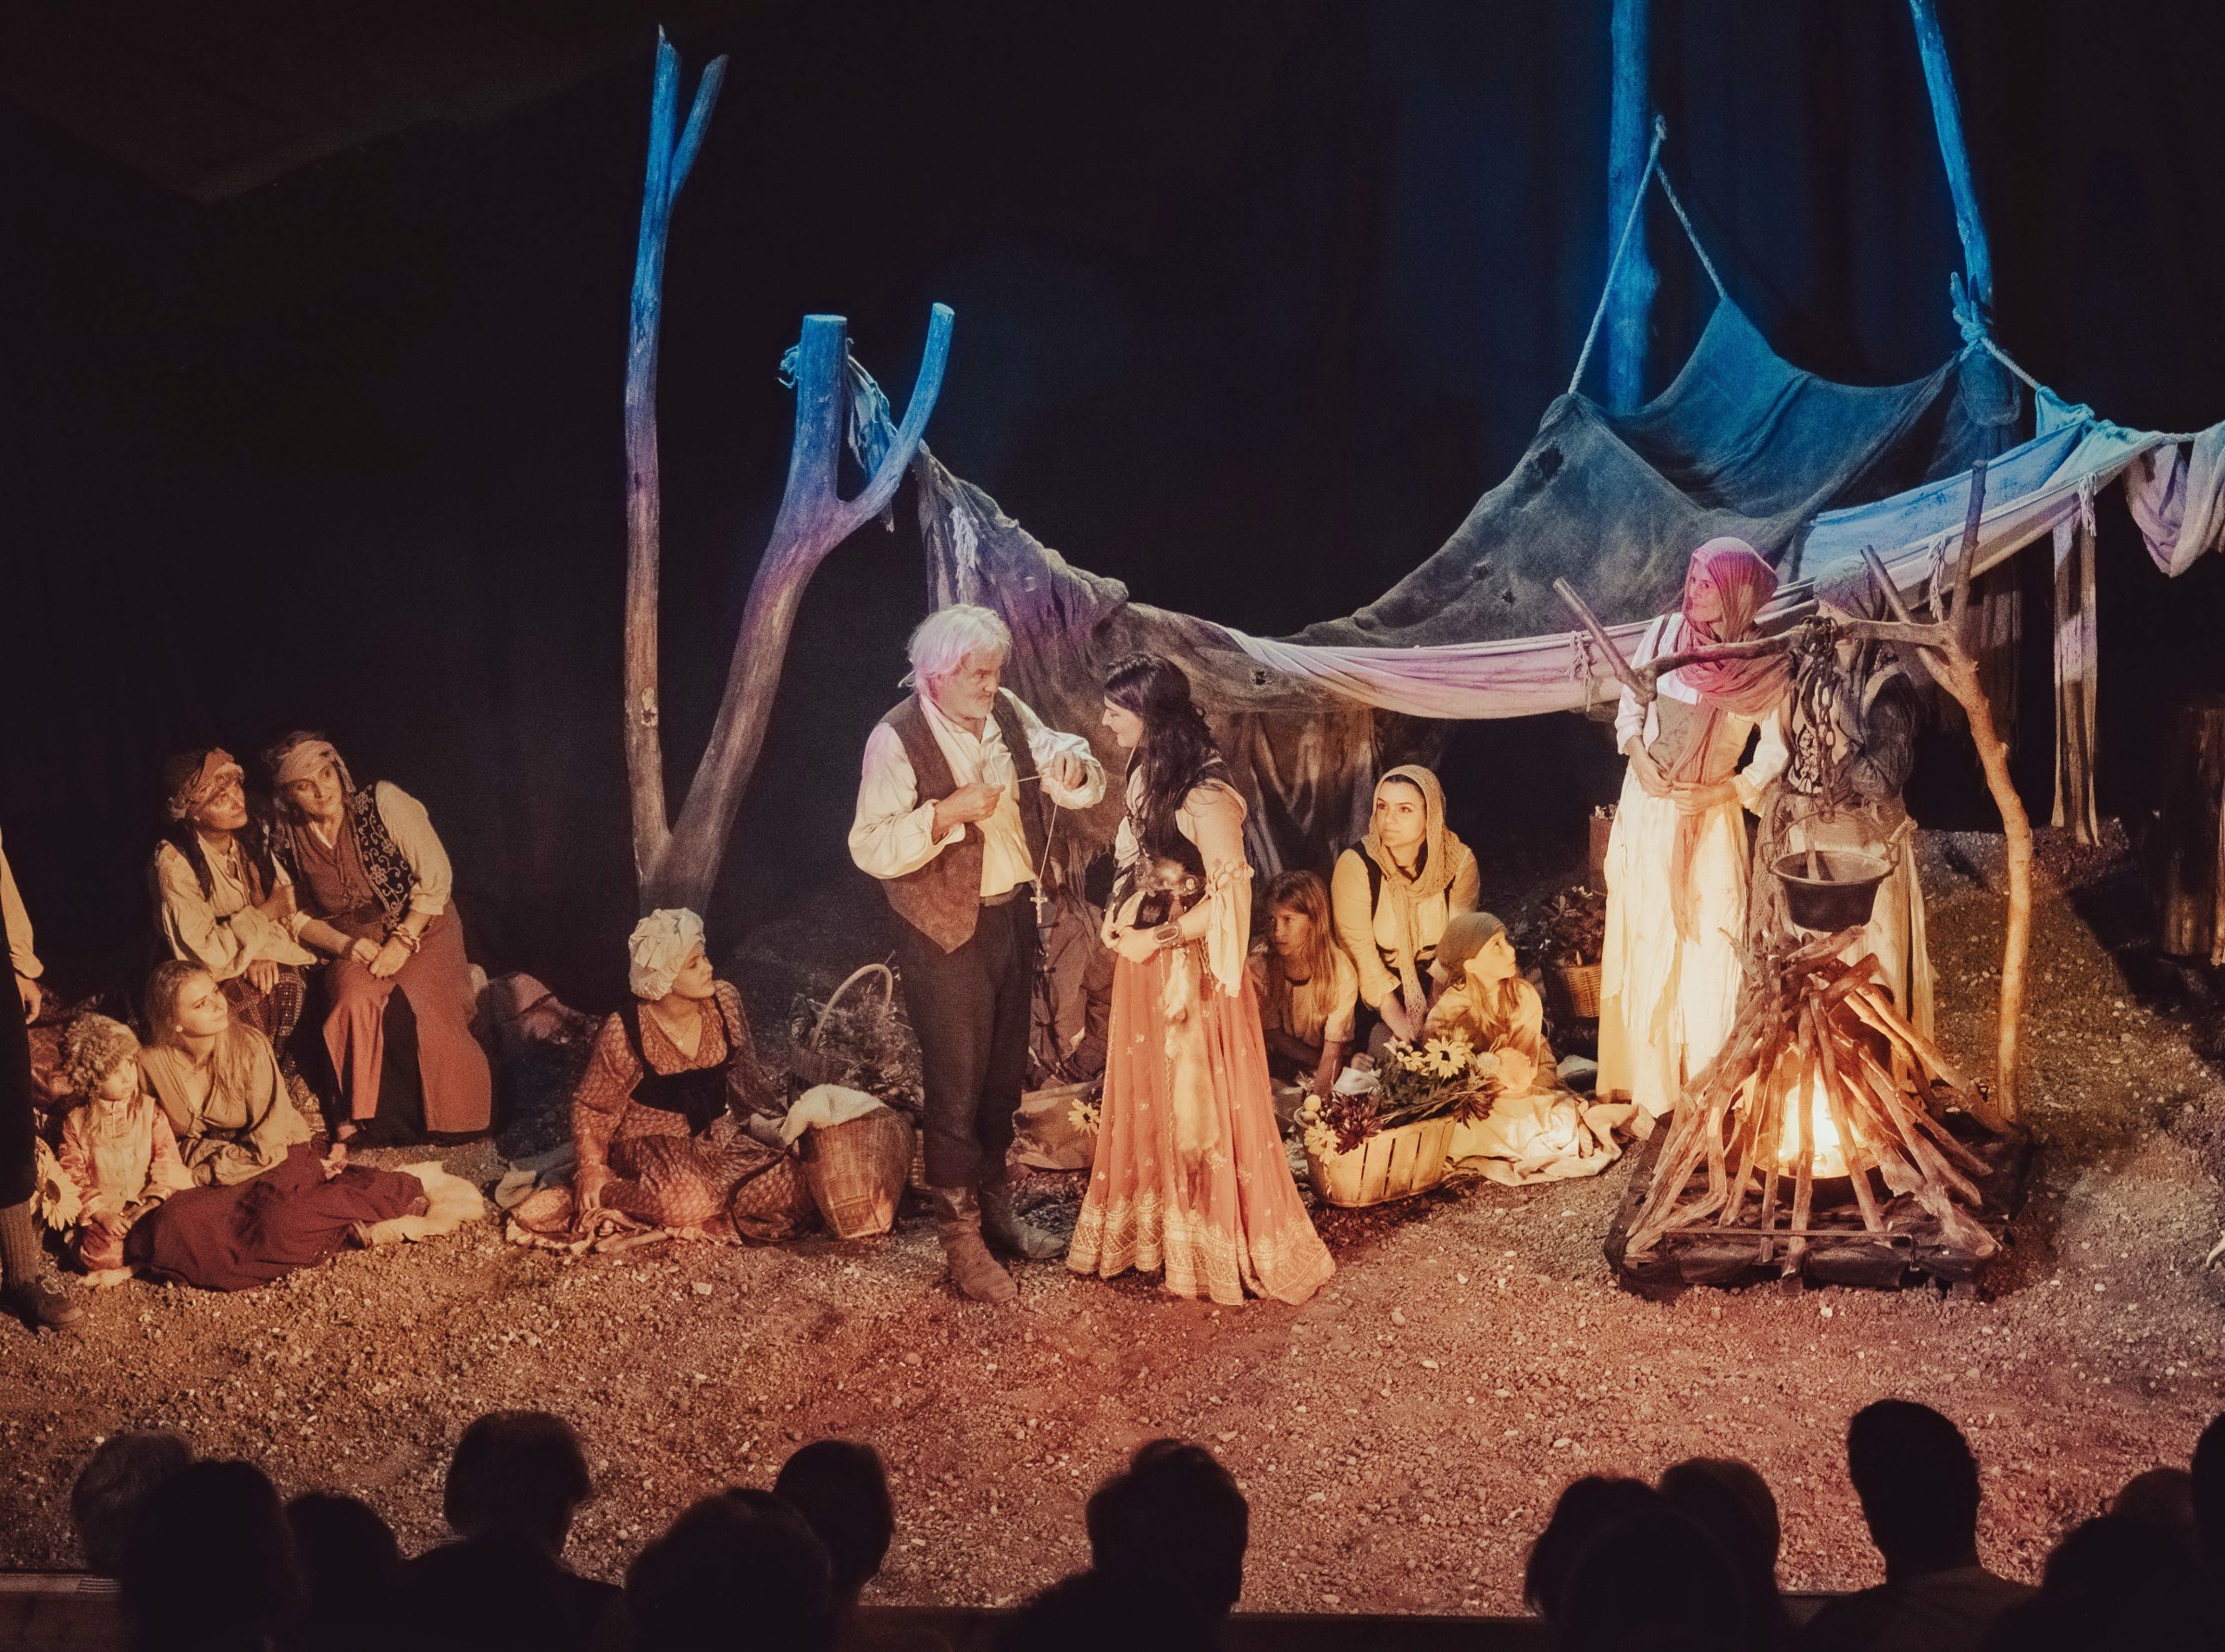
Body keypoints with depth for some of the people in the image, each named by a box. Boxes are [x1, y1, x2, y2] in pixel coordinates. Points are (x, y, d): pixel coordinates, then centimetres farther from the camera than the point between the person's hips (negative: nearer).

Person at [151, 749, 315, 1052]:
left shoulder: (250, 837, -3)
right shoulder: (174, 862, -20)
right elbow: (202, 950, -21)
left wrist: (262, 953, -16)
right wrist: (266, 912, -20)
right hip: (204, 973, -6)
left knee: (289, 982, -20)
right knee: (253, 999, -28)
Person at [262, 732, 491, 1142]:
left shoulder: (383, 803, -15)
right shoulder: (286, 842, -5)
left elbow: (436, 874, -12)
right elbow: (300, 917, 6)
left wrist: (404, 940, -18)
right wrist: (344, 945, -13)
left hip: (421, 928, -2)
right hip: (355, 944, 2)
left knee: (427, 1004, -27)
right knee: (354, 999, -30)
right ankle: (356, 1119, -17)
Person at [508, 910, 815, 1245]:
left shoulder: (724, 1000, -7)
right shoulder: (624, 1034, -19)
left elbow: (743, 1070, 11)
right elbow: (591, 1106, -6)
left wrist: (774, 1124, 10)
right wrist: (591, 1168, -14)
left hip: (720, 1135, 5)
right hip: (652, 1140, -5)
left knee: (786, 1185, -18)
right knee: (686, 1199, -36)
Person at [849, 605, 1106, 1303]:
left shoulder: (1008, 715, 1)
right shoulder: (897, 741, -18)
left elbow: (1083, 788, 5)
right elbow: (871, 848, -23)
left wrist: (1073, 769, -18)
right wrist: (946, 813, -32)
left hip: (1011, 916, 7)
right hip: (946, 934, -7)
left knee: (1005, 1075, 19)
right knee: (957, 1089, 0)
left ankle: (996, 1207, 36)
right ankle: (963, 1243, 10)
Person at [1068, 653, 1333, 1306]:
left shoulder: (1203, 794, -21)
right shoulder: (1146, 777, 6)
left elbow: (1230, 896, -21)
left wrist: (1156, 939, -16)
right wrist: (1117, 917, 6)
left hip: (1192, 971, -8)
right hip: (1143, 967, 8)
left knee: (1201, 1110, 2)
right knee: (1145, 1104, 16)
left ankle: (1221, 1248, 15)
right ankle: (1151, 1233, 28)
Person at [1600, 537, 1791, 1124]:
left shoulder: (1766, 665, -12)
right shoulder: (1664, 634, -6)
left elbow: (1775, 752, -7)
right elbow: (1630, 706, 6)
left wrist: (1717, 793, -15)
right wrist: (1638, 752, -11)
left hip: (1712, 817, -2)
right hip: (1648, 809, 2)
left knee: (1710, 950, -3)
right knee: (1647, 947, 6)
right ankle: (1649, 1090, 16)